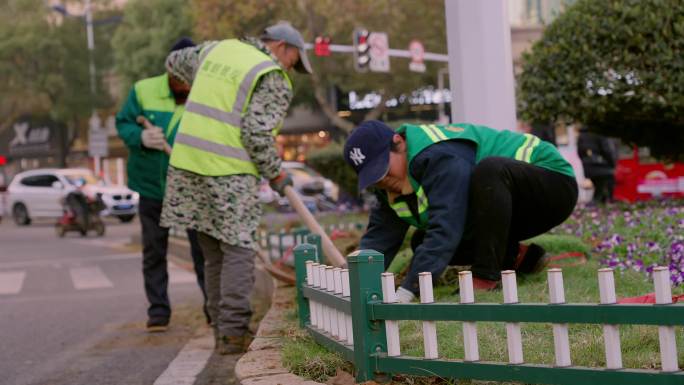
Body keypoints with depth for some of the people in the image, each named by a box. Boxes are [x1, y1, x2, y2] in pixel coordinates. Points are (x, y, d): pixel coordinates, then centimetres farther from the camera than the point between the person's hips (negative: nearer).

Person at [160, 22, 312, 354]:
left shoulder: (218, 49, 16)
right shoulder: (274, 81, -4)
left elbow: (176, 62, 33)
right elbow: (257, 135, -13)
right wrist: (275, 174, 0)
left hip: (187, 164, 7)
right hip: (228, 172, -7)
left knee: (214, 253, 13)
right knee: (238, 249, 1)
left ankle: (222, 330, 17)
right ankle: (233, 333, -4)